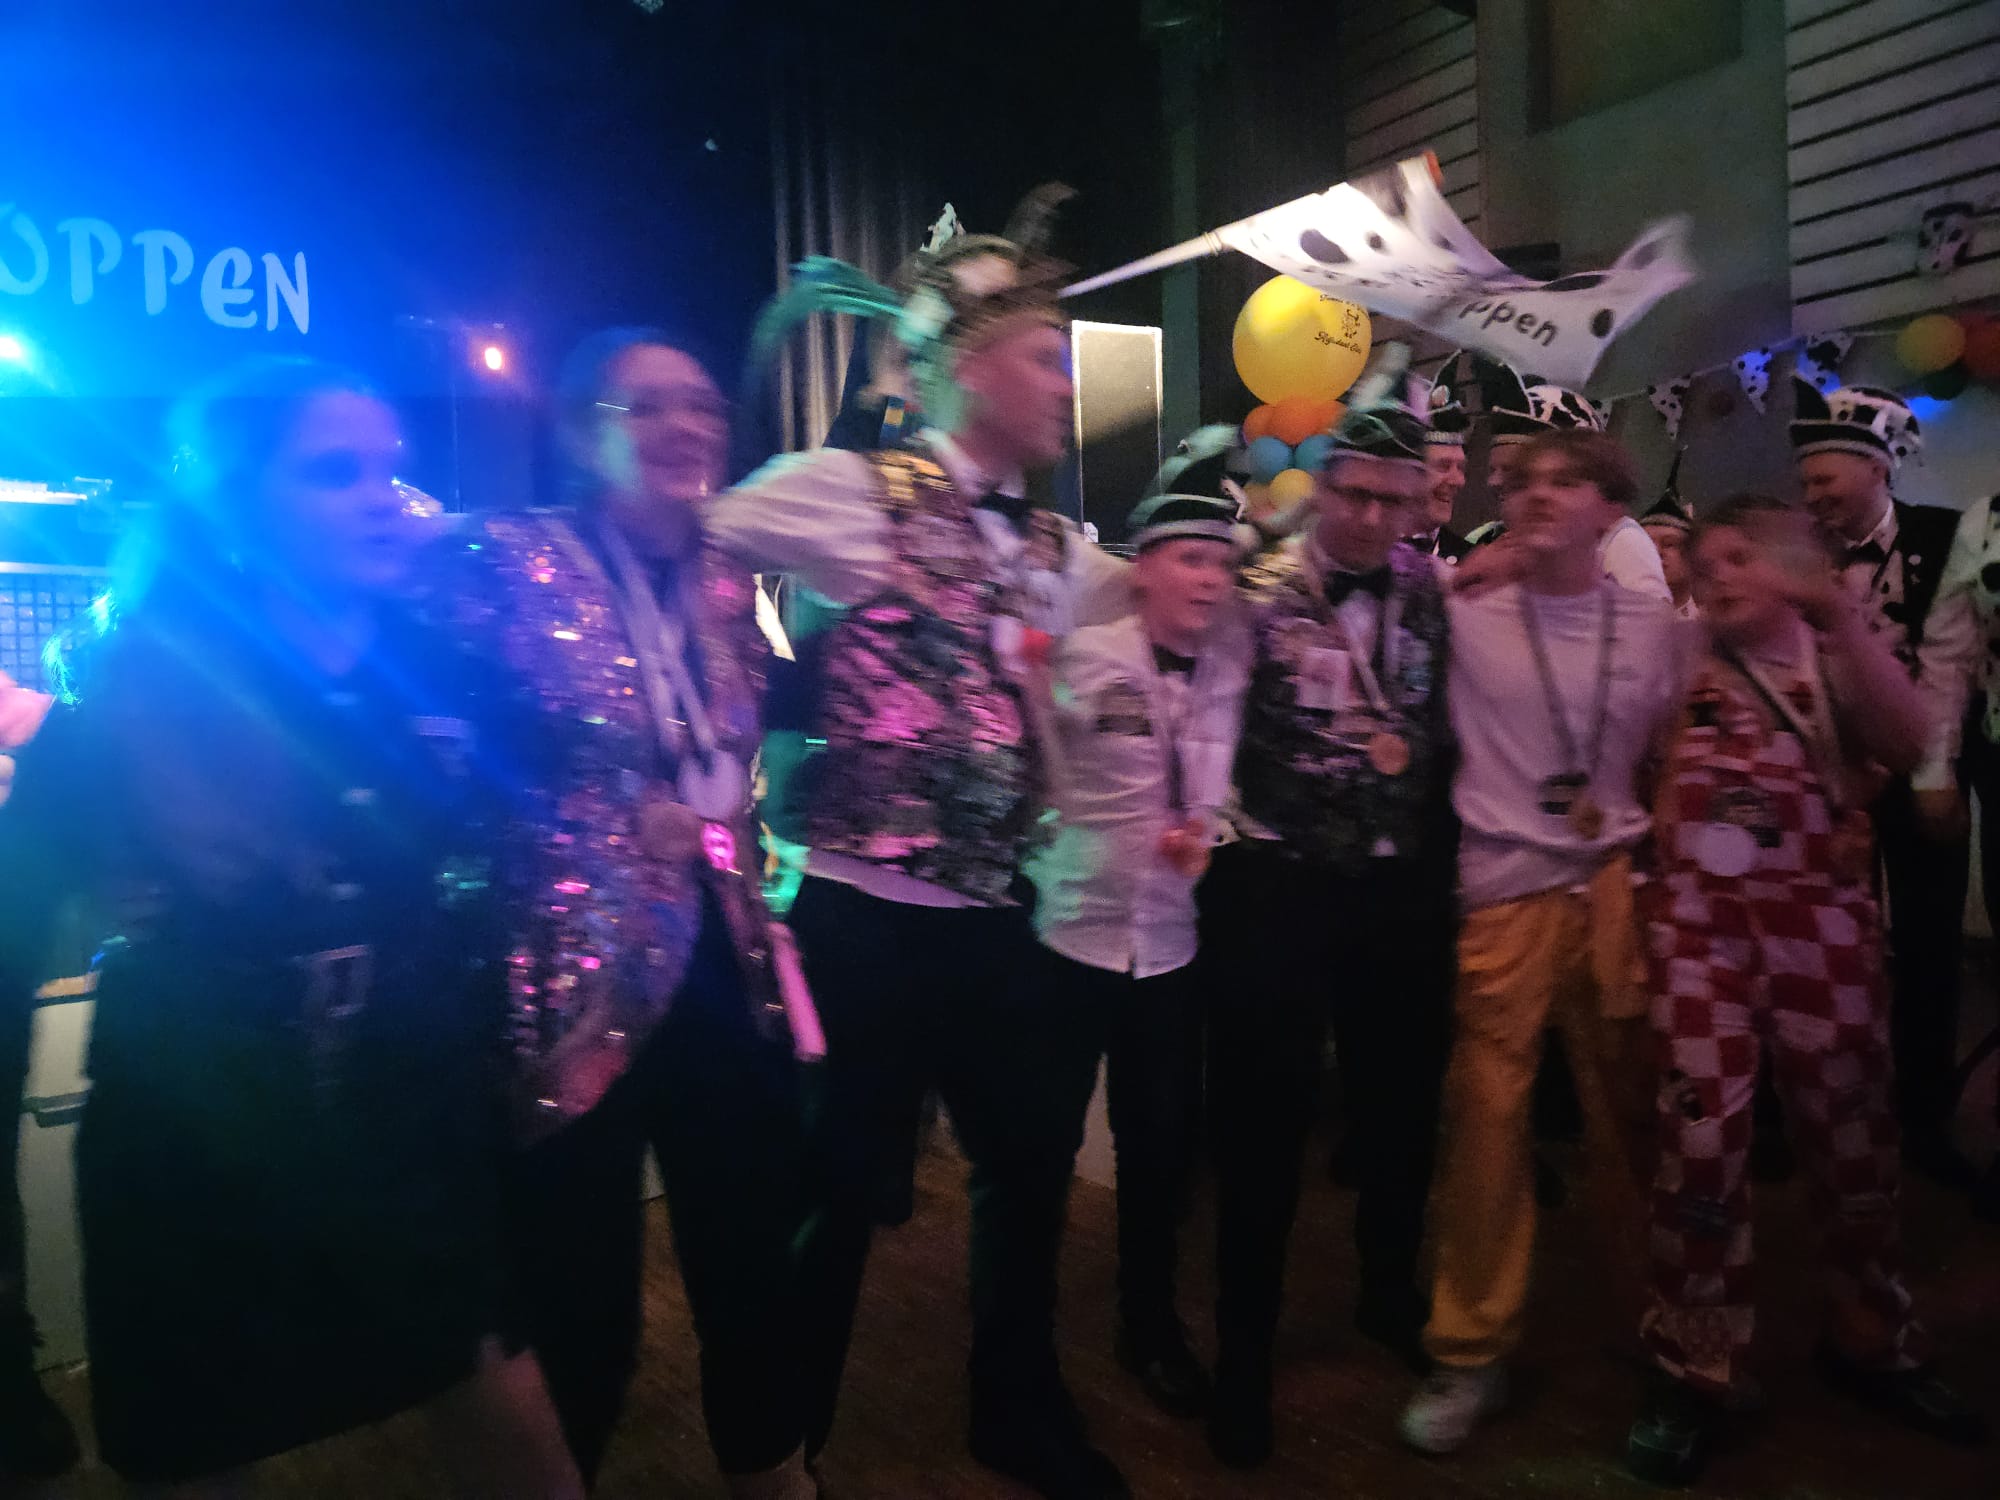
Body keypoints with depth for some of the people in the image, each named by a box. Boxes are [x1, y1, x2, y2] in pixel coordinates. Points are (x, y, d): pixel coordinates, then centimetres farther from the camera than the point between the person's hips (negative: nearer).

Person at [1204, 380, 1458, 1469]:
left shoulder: (1432, 591, 5)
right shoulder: (1259, 591, -7)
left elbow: (1449, 725, 12)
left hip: (1404, 886, 4)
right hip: (1282, 886, -4)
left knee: (1400, 1104, 17)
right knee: (1265, 1119, 3)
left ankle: (1391, 1297, 41)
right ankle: (1245, 1351, 20)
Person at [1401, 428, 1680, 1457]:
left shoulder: (1654, 625, 6)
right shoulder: (1463, 614, -2)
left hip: (1620, 890, 3)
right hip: (1504, 895, -2)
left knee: (1630, 1114, 11)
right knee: (1486, 1121, -1)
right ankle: (1471, 1355, 15)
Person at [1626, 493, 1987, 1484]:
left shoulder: (1841, 666, 8)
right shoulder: (1686, 670, 10)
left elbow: (1908, 743, -13)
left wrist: (1844, 620, -21)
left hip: (1821, 927, 1)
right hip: (1700, 926, 0)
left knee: (1853, 1138, 11)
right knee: (1700, 1142, -4)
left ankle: (1871, 1343, 35)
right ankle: (1693, 1373, 11)